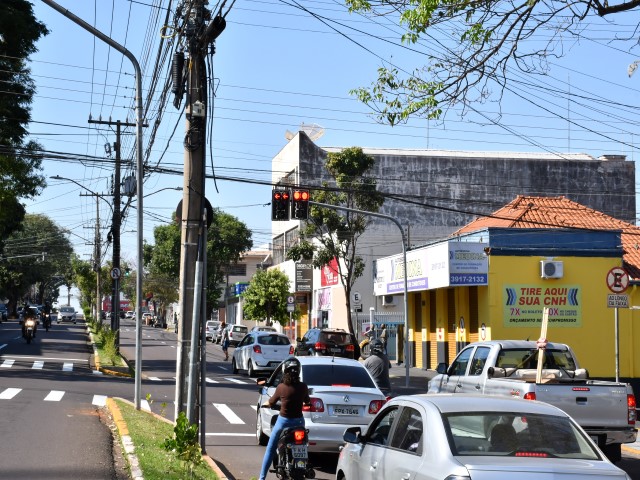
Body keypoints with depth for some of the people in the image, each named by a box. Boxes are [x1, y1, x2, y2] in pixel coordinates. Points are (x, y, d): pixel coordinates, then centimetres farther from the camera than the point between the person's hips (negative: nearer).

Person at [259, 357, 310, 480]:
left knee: (270, 450, 10)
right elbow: (307, 401, 12)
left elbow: (271, 403, 2)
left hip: (283, 422, -2)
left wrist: (264, 404, 25)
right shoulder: (303, 387, -8)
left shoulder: (281, 387, -13)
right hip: (299, 422, 2)